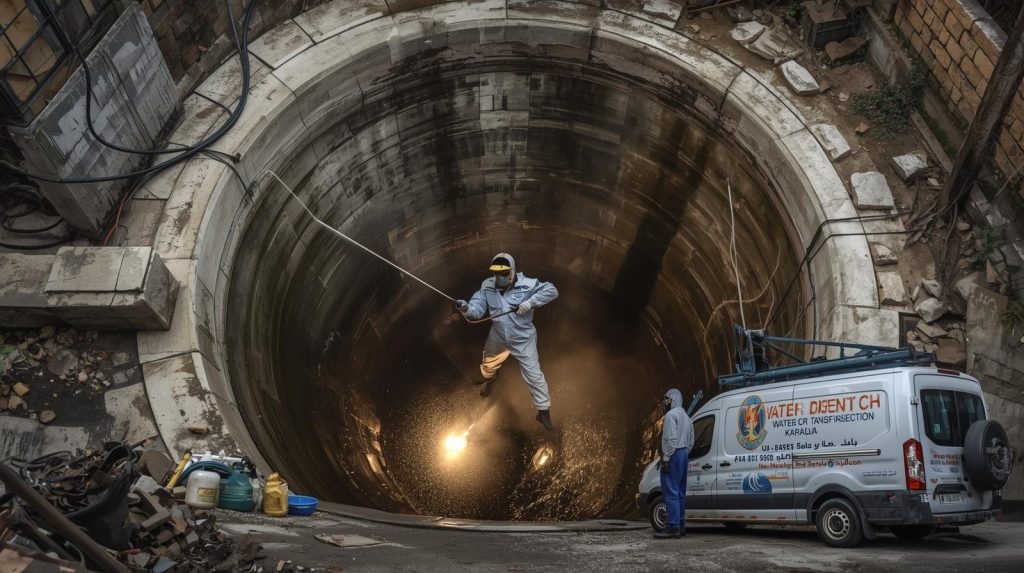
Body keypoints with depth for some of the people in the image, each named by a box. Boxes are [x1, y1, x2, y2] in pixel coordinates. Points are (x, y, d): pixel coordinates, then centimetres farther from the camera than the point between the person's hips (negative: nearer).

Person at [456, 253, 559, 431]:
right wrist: (466, 308, -42)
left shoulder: (526, 284, -24)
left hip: (523, 339, -4)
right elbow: (477, 309, -18)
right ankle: (488, 378, 68)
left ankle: (543, 411, 15)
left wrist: (530, 303, -33)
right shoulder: (487, 286, -14)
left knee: (534, 375, -1)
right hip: (498, 336, 4)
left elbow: (551, 290, -25)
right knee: (488, 364, 30)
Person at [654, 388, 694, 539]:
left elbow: (671, 439, -19)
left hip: (674, 455, -10)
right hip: (684, 454, 10)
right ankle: (680, 526, 15)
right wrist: (684, 453, 18)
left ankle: (673, 527, -15)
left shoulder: (671, 415, -9)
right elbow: (690, 441, 21)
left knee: (671, 492, -12)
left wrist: (665, 458, -19)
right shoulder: (685, 416, 23)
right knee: (680, 492, 13)